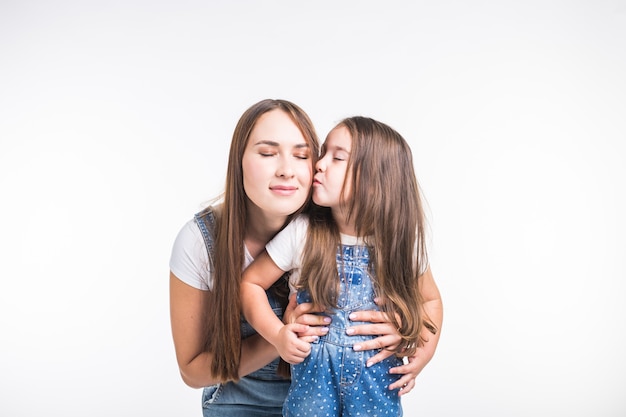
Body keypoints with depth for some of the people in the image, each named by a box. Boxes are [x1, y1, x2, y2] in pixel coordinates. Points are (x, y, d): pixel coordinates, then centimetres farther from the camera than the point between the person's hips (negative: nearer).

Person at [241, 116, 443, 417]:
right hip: (313, 379, 0)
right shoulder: (302, 233, -12)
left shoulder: (400, 242, -8)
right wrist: (277, 334, -18)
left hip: (377, 385, 1)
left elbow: (430, 299, 9)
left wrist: (424, 348, -6)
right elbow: (250, 283, -5)